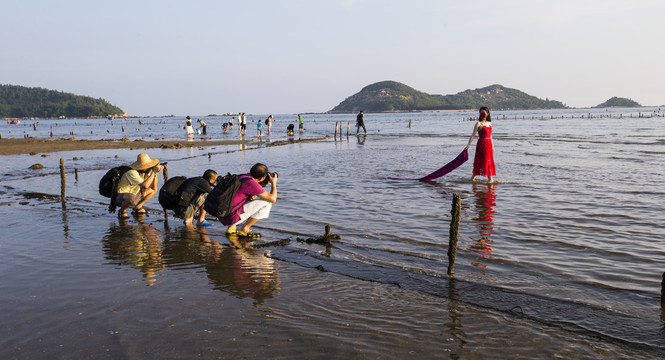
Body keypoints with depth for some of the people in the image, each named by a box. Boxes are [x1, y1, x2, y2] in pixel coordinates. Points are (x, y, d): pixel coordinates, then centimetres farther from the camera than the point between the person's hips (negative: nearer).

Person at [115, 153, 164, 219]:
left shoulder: (145, 171, -6)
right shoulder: (132, 172, -29)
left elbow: (153, 187, -6)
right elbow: (145, 186, -40)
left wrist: (156, 172, -18)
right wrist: (154, 172, -33)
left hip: (133, 194, 8)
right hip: (121, 196, -8)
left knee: (154, 190, 5)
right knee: (131, 198, -42)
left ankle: (137, 208, 8)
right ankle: (122, 211, -10)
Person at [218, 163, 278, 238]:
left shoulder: (244, 177, 13)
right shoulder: (252, 184, -15)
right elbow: (273, 199, -12)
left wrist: (265, 183, 22)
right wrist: (273, 183, 4)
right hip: (231, 217, -9)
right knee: (266, 203, -6)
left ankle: (231, 227, 21)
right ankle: (244, 229, 2)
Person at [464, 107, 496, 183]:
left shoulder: (489, 123, 12)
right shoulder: (478, 124, -6)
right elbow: (473, 135, -9)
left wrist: (492, 146, 17)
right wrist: (468, 145, -14)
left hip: (489, 144, 6)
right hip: (481, 144, -6)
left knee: (490, 161, 8)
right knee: (479, 161, -4)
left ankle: (490, 178, 17)